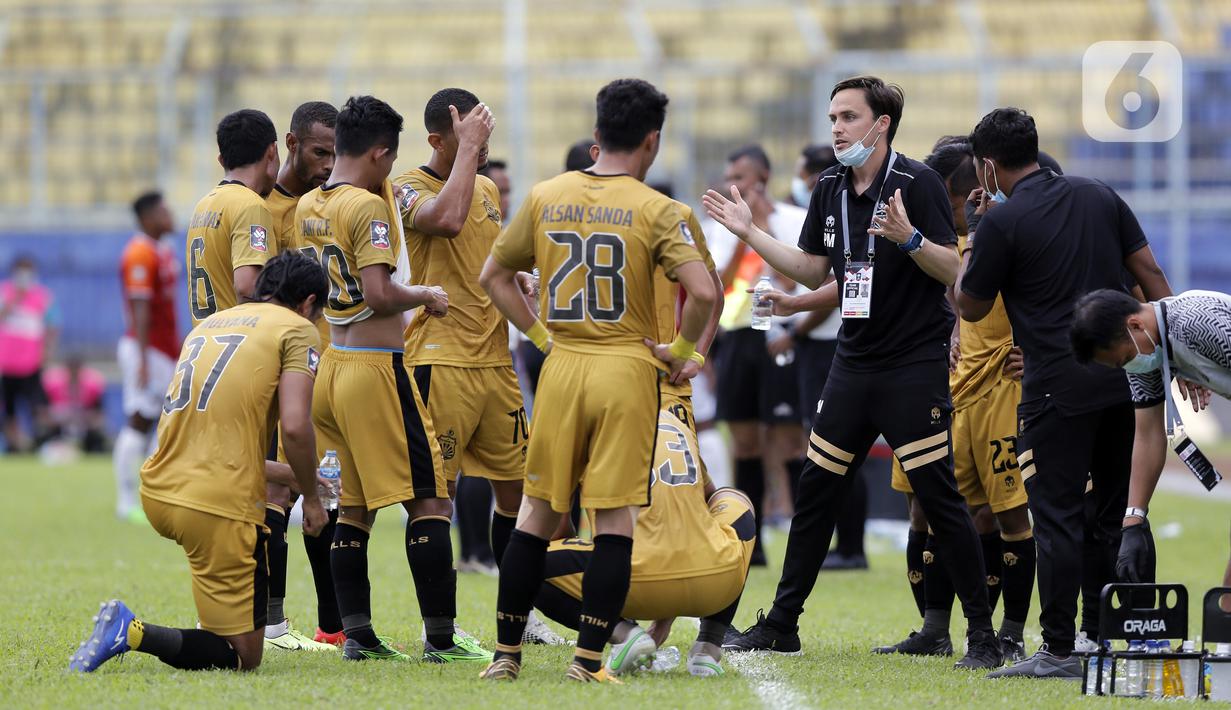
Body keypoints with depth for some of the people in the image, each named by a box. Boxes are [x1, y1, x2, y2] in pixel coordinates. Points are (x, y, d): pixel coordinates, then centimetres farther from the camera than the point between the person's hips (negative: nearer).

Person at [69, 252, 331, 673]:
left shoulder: (208, 324, 22)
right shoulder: (297, 330, 2)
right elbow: (295, 428, -13)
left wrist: (287, 476, 38)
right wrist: (311, 499, 3)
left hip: (158, 493, 8)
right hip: (220, 507, -8)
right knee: (243, 657, -2)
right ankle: (134, 634, -21)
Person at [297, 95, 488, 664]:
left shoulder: (308, 207, 10)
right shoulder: (368, 207, -14)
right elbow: (379, 294, -22)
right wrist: (428, 296, -4)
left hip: (331, 364, 8)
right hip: (375, 367, -8)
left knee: (353, 508, 12)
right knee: (428, 500, -4)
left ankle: (356, 634, 10)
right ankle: (440, 637, -6)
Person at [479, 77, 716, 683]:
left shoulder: (545, 197, 4)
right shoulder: (654, 210, -7)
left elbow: (493, 276, 11)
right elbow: (702, 292, -18)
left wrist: (541, 335, 14)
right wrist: (680, 351, -2)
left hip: (561, 367, 3)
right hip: (627, 370, -3)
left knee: (537, 513, 11)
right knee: (615, 519, 1)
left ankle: (506, 654, 13)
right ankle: (588, 658, -3)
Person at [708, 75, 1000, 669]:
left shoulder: (917, 184, -11)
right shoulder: (830, 188, 9)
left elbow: (953, 270, -15)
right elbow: (813, 271, 17)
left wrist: (908, 238, -31)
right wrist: (749, 233, 11)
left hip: (916, 367, -7)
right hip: (855, 362, 7)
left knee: (939, 498, -8)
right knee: (815, 490, 9)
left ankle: (982, 635, -2)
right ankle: (781, 624, 18)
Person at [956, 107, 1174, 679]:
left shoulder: (1002, 222, -9)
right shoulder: (1099, 197, 10)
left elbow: (971, 308, 2)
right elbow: (1152, 277, 9)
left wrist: (973, 237, 12)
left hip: (1058, 390, -6)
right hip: (1124, 378, 6)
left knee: (1057, 518, -2)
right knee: (1119, 514, 13)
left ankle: (1059, 651, -3)